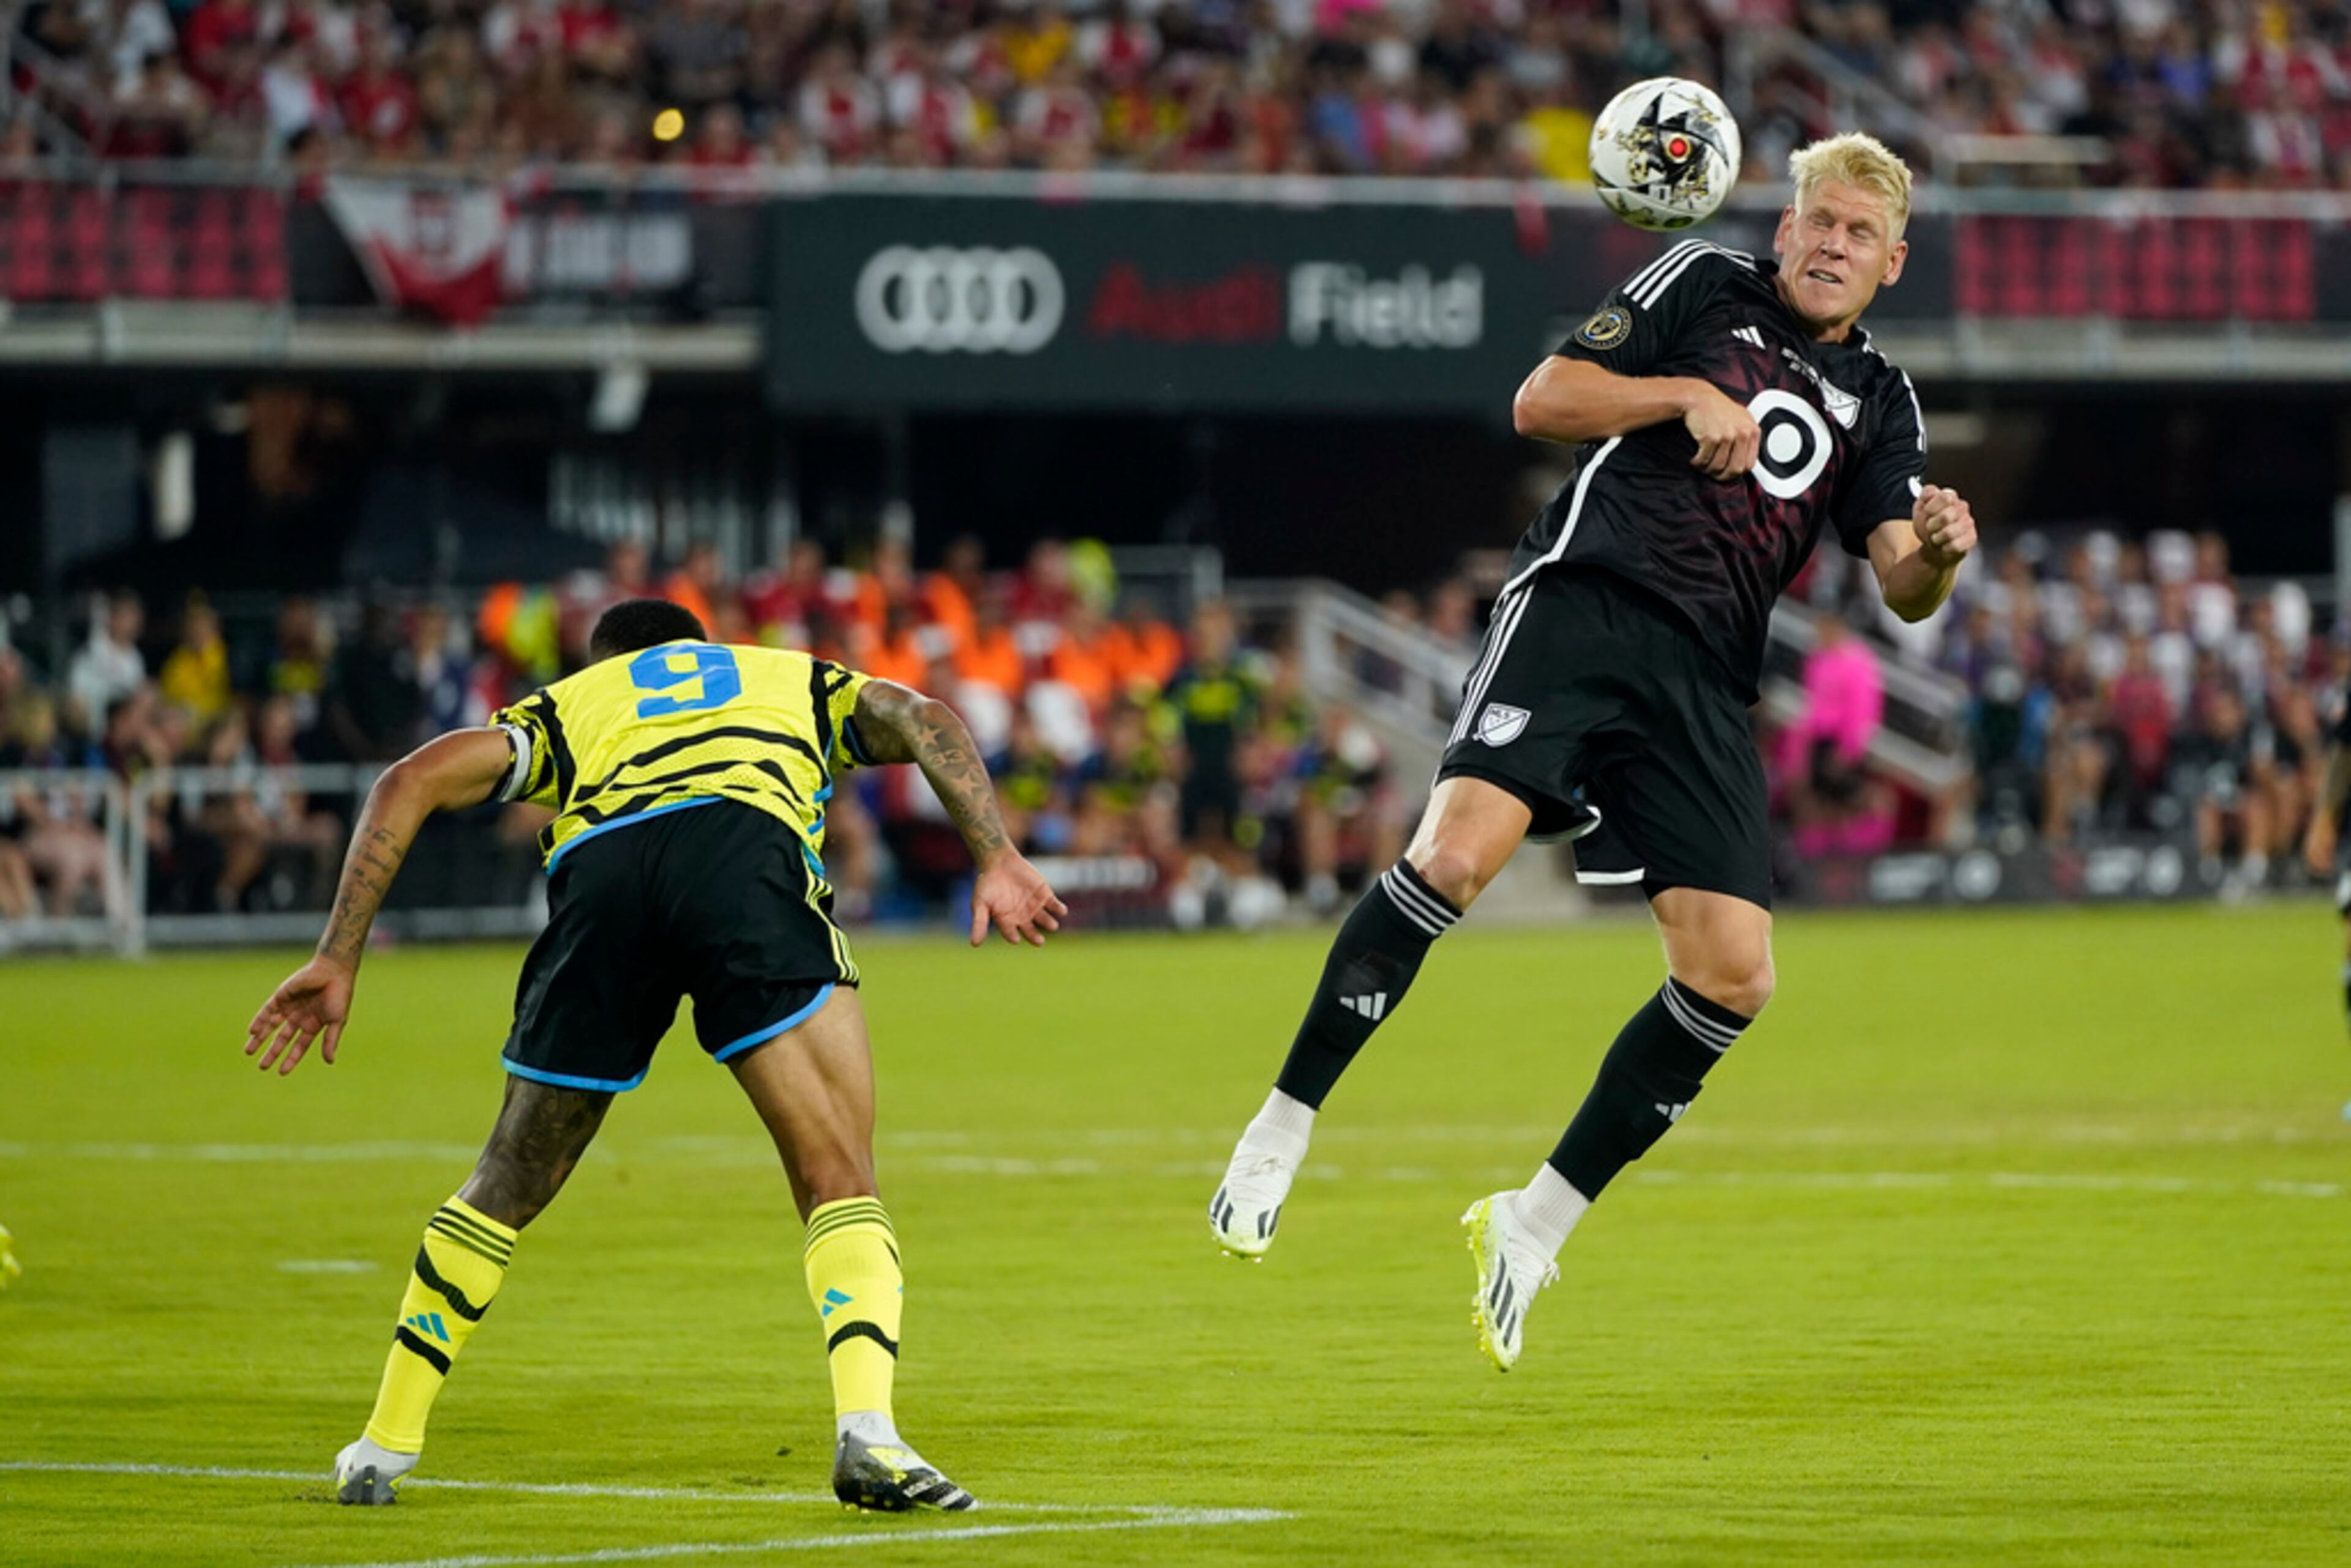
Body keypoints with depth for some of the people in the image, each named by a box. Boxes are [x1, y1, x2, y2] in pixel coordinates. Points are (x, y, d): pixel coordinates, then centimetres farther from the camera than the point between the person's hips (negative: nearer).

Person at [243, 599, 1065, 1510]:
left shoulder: (568, 705, 38)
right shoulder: (798, 680, 39)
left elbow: (413, 780, 23)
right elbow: (919, 718, 18)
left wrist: (339, 957, 22)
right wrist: (995, 858, 7)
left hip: (599, 872, 2)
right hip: (751, 849, -2)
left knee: (507, 1187, 20)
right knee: (840, 1184, 0)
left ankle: (383, 1452, 26)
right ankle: (867, 1436, -22)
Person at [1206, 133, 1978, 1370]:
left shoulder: (1879, 402, 19)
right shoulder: (1705, 284, 11)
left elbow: (1902, 586, 8)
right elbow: (1541, 400, 5)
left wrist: (1937, 552, -16)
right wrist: (1688, 394, -8)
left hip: (1704, 682, 4)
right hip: (1582, 604, -4)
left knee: (1733, 978, -8)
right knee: (1458, 852, -27)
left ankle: (1532, 1225, 7)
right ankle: (1282, 1129, -15)